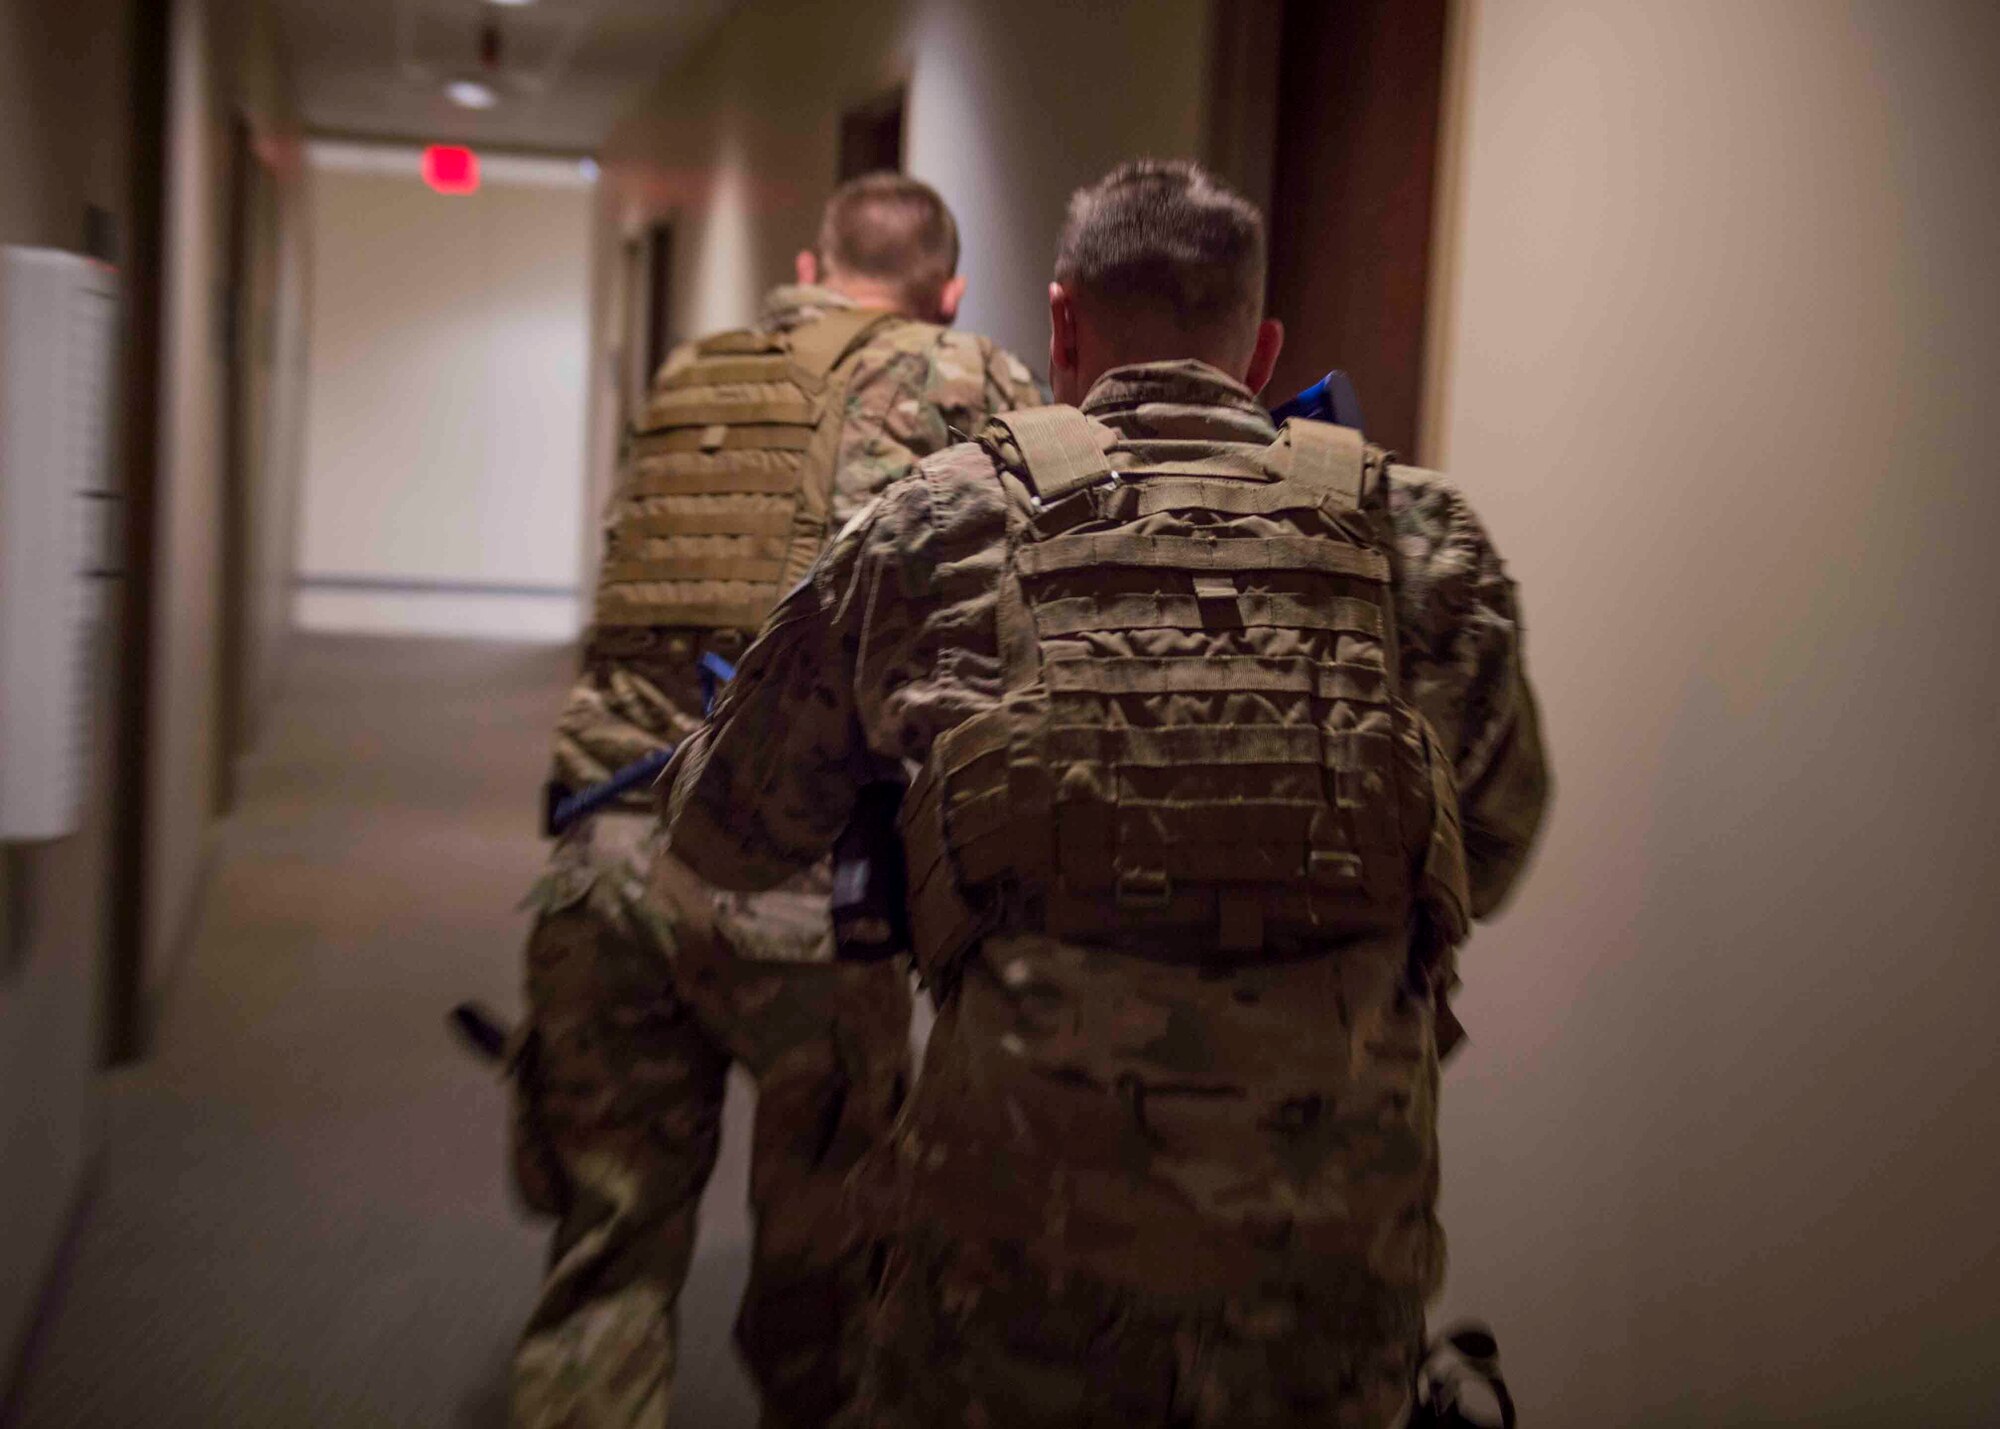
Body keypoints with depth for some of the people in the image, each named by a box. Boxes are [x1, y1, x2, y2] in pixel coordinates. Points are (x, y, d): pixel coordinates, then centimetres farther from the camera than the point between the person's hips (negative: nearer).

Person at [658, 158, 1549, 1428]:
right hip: (1338, 1235, 2)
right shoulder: (1416, 529, 8)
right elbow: (1492, 857, 18)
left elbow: (727, 834, 12)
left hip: (1036, 1218, -1)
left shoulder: (943, 518, 5)